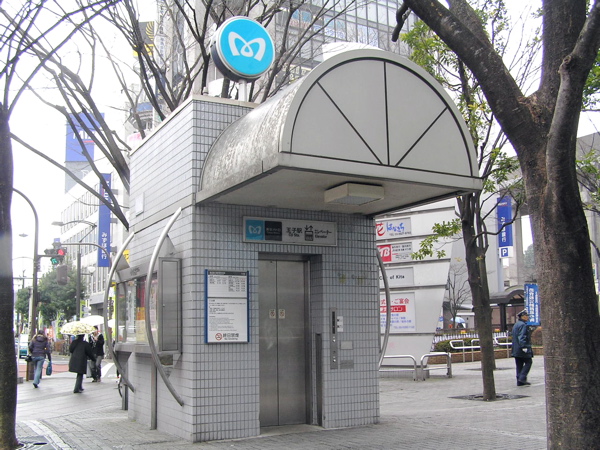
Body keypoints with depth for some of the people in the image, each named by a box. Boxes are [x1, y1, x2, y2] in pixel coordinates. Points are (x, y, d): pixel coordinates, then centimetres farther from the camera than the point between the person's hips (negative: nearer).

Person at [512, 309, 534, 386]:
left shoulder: (516, 325, 19)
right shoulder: (523, 325, -13)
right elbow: (522, 337, -22)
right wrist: (524, 347, -24)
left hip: (516, 350, 9)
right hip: (522, 350, -9)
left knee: (519, 365, 9)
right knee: (528, 362, -1)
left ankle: (519, 381, 9)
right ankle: (522, 378, -10)